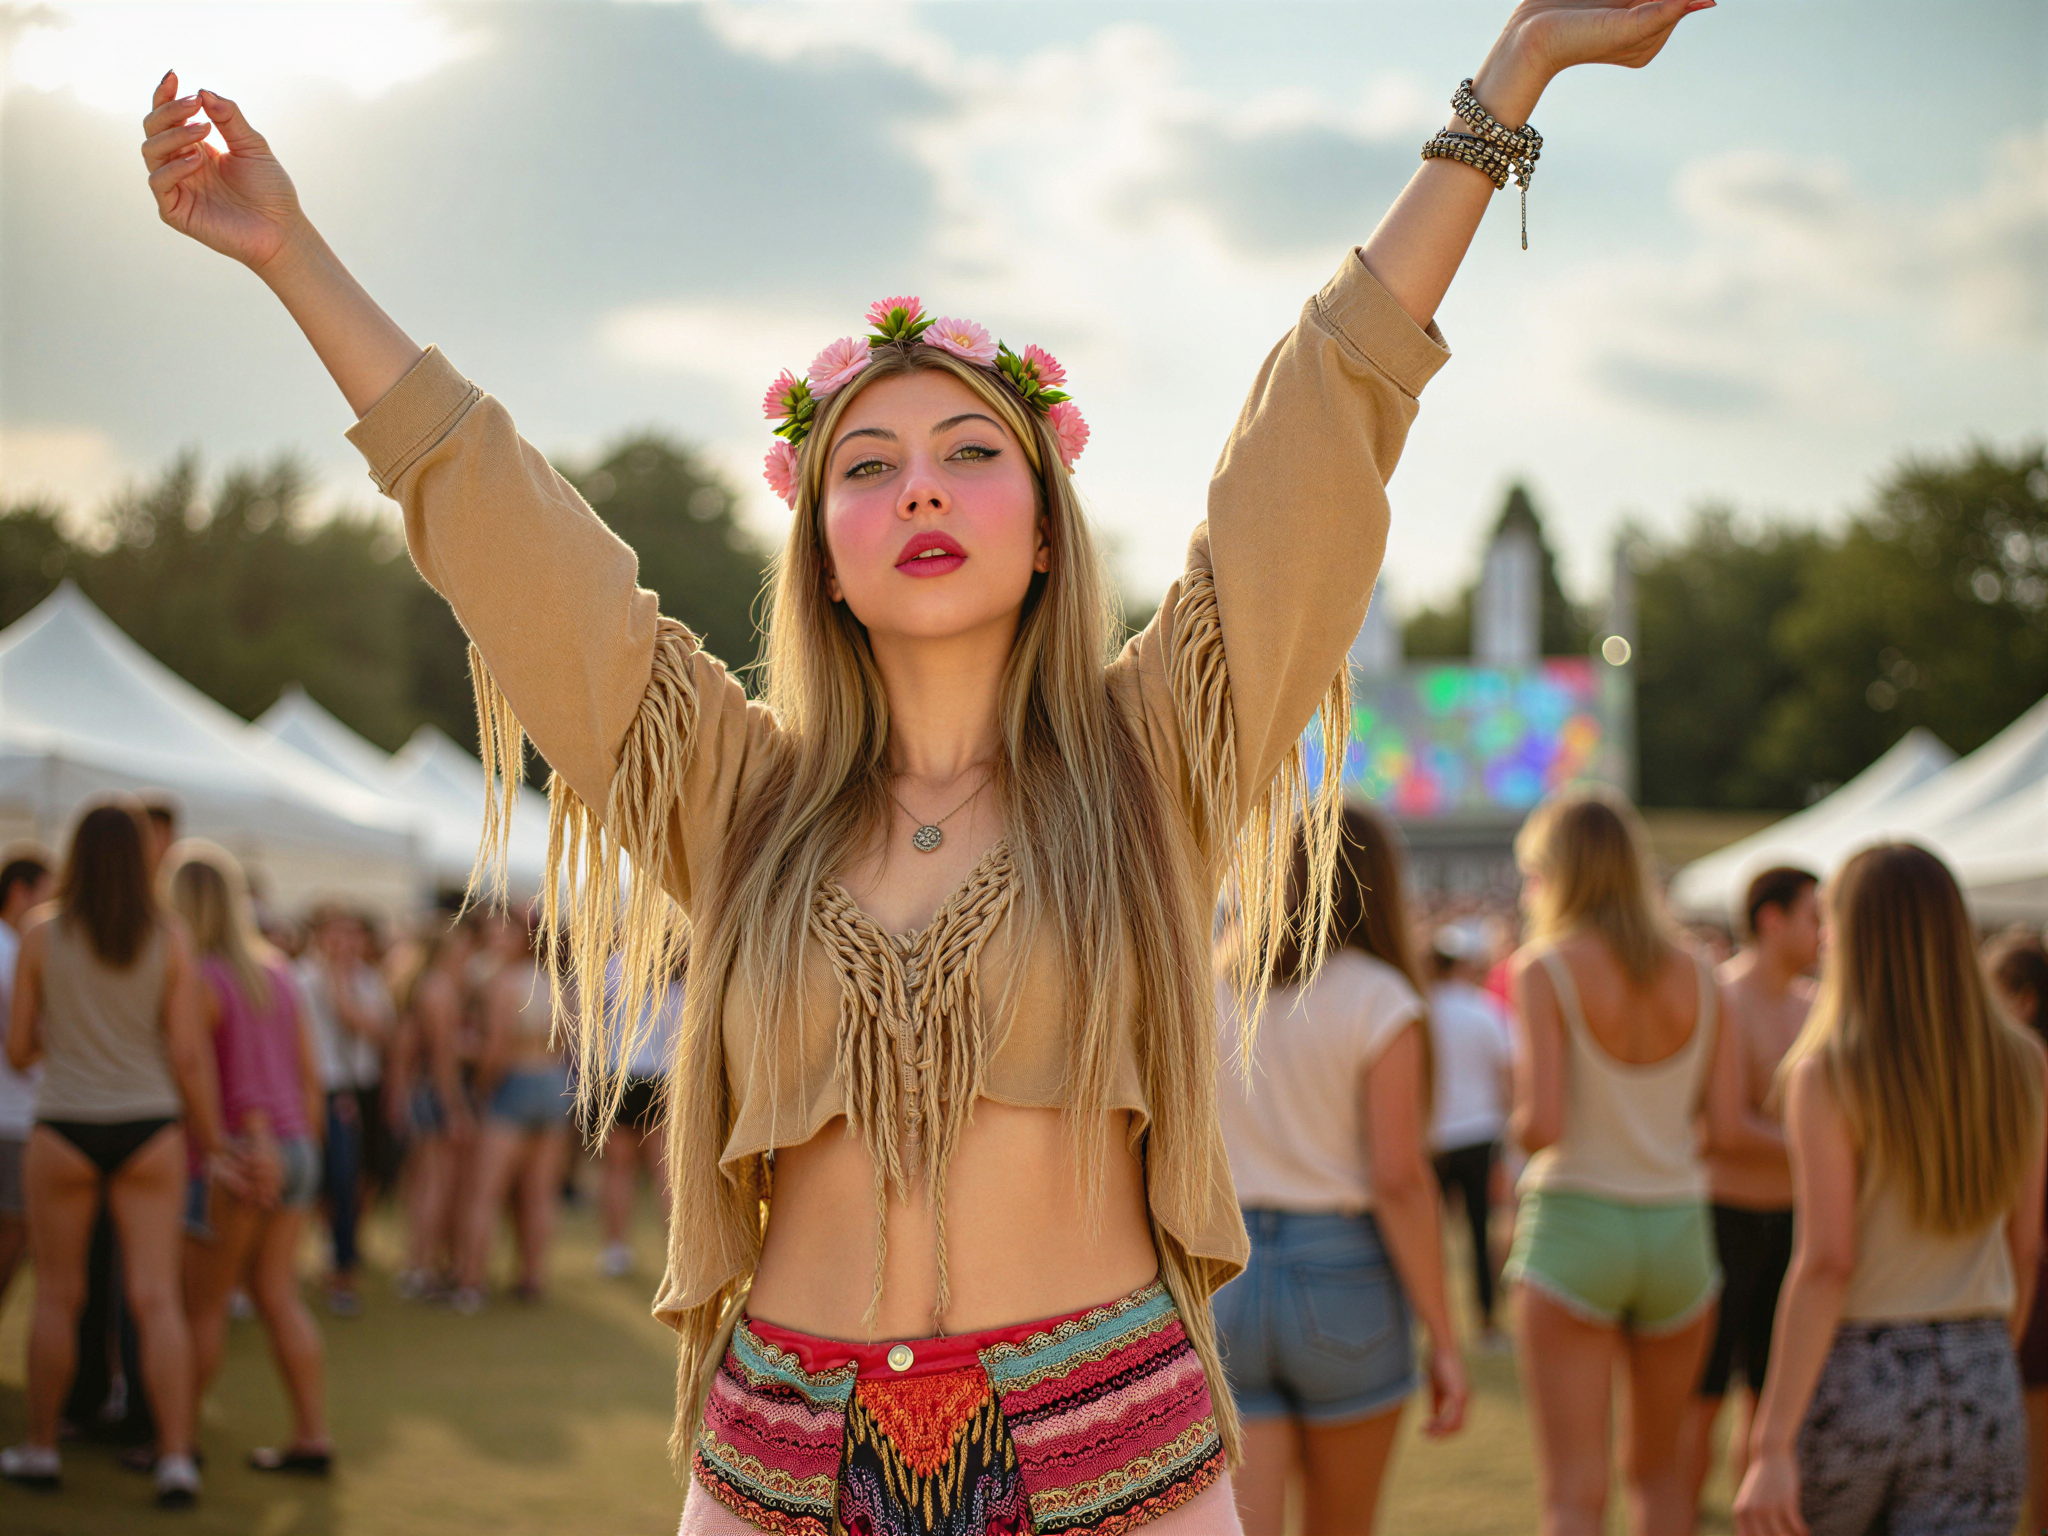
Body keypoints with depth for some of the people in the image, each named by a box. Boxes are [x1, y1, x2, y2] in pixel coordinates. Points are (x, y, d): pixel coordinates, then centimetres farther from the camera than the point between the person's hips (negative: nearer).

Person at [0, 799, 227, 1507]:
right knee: (157, 1299, -1)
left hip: (65, 1129, 0)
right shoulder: (170, 938, -4)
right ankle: (176, 1457, -8)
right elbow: (187, 1056, -5)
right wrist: (211, 1144, 4)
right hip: (149, 1129, 0)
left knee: (57, 1295, 13)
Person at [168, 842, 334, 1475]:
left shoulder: (199, 980, -12)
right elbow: (309, 1075, 14)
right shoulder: (276, 969, 11)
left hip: (235, 1155, -7)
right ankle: (311, 1436, 7)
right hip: (291, 1148, 7)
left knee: (202, 1304, 3)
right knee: (278, 1296, 9)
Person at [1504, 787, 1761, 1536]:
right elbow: (1728, 1129, -1)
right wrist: (1800, 1139, 20)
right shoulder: (1697, 976, 4)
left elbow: (1543, 1124, -16)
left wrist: (1516, 1123, 5)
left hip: (1573, 1227, -4)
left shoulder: (1546, 968, -8)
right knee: (1655, 1463, 23)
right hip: (1678, 1229, 4)